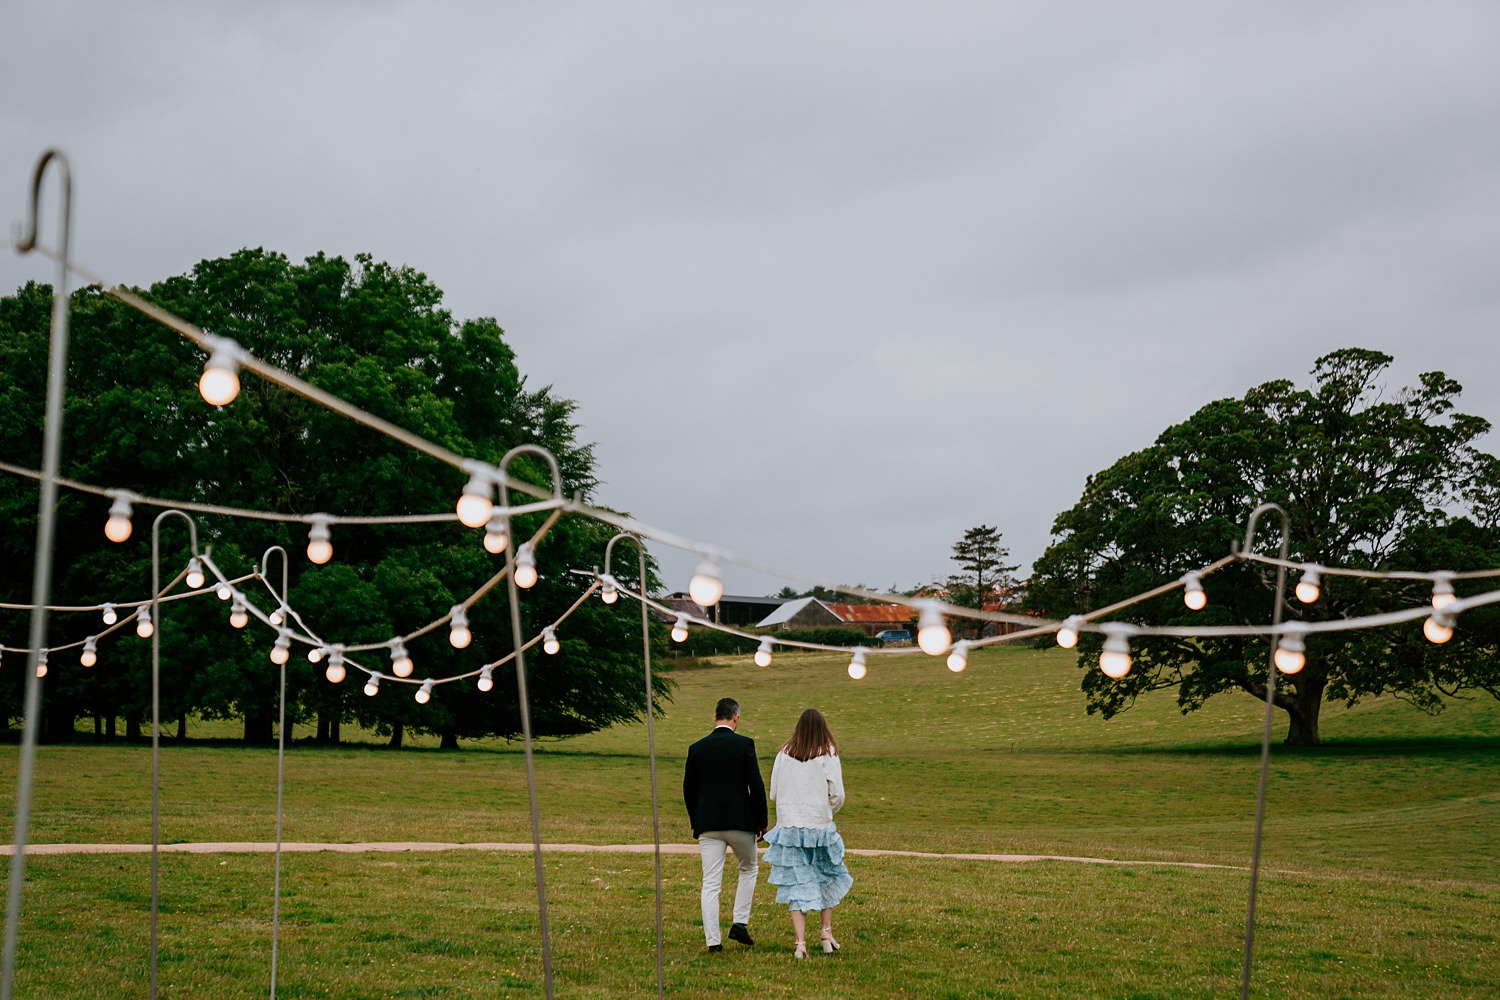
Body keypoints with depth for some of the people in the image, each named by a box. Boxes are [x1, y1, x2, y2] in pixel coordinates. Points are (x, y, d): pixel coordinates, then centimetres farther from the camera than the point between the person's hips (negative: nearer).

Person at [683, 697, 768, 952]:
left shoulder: (697, 748, 3)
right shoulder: (744, 744, -6)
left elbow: (688, 790, 9)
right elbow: (756, 786, -8)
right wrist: (761, 821, 1)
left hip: (708, 825, 2)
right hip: (740, 822, -2)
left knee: (710, 883, 4)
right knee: (749, 868, 21)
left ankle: (712, 939, 0)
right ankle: (740, 924, 12)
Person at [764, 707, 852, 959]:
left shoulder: (784, 755, 1)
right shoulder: (828, 756, -6)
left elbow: (773, 793, 4)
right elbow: (837, 796, -8)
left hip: (788, 826, 1)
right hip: (819, 825, -1)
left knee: (796, 884, 5)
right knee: (827, 877, 21)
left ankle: (800, 942, -3)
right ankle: (827, 932, 19)